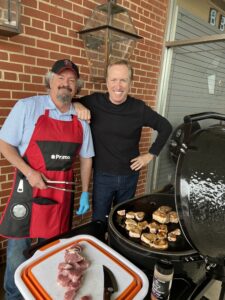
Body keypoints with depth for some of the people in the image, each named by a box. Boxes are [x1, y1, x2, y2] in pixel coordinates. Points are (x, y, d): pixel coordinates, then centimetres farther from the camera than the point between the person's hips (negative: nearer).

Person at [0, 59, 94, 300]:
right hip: (29, 187, -2)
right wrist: (30, 173, -16)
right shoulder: (27, 107, -7)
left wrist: (85, 193, 7)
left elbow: (85, 158, 8)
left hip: (63, 191, 3)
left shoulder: (81, 119, 3)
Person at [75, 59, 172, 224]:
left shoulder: (139, 108, -9)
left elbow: (165, 127, 4)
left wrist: (151, 154, 1)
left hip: (129, 176, 1)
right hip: (102, 176, -1)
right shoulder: (94, 101, -10)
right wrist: (77, 105, -18)